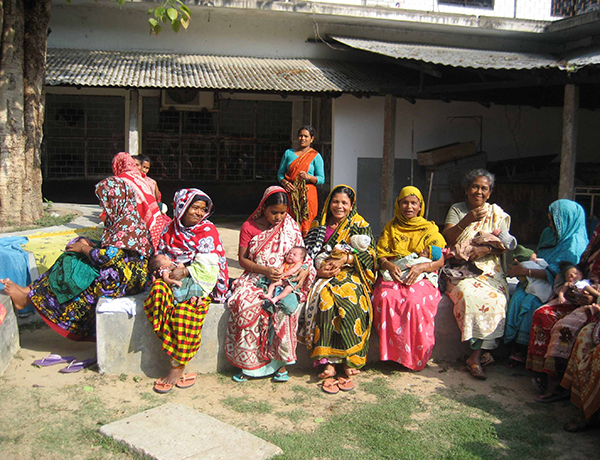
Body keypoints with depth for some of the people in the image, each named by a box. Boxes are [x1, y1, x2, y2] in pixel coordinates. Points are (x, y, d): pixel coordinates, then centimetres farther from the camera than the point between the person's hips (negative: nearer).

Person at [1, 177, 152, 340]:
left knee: (71, 279, -10)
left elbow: (108, 257, -28)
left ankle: (29, 295, 7)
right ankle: (31, 290, 0)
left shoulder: (127, 225, -22)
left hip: (122, 281, -10)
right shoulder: (122, 220, 12)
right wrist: (89, 245, -1)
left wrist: (84, 248, -10)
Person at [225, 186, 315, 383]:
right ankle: (249, 362, -19)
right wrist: (264, 270, -17)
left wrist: (305, 270, -15)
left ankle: (280, 361, -18)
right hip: (256, 278, 0)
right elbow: (242, 259, 0)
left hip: (284, 280, 0)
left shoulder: (290, 226, 7)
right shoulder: (249, 227, 4)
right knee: (244, 303, -32)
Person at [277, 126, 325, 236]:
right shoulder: (288, 153, 15)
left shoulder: (316, 156, 6)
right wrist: (285, 183, -5)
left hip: (307, 194, -2)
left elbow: (321, 179, 2)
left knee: (305, 226, -8)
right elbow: (280, 174, 16)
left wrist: (308, 177, -16)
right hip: (290, 193, 3)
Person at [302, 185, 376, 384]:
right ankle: (328, 361, -33)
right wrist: (318, 269, -9)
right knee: (324, 298, -32)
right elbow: (307, 253, 12)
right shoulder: (318, 225, 19)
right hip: (323, 276, 1)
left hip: (351, 275, -1)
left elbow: (370, 252, 3)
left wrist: (345, 259, -13)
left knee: (352, 300, -34)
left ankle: (349, 358, -27)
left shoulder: (360, 225, 13)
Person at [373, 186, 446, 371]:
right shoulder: (391, 227, 17)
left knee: (414, 302, -35)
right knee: (385, 298, -33)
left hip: (422, 277, -2)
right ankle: (392, 351, -22)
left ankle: (414, 357, -21)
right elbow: (381, 255, 9)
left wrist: (421, 267, -17)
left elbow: (440, 260, 3)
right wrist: (389, 265, -15)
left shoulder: (429, 228, 11)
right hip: (393, 274, 2)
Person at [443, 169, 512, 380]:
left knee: (496, 299, -28)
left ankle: (475, 356, -23)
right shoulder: (456, 210, 10)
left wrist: (487, 249, -13)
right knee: (469, 295, -33)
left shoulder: (497, 213, 14)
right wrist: (467, 221, -20)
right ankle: (483, 350, -23)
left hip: (489, 268, 1)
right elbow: (447, 238, -4)